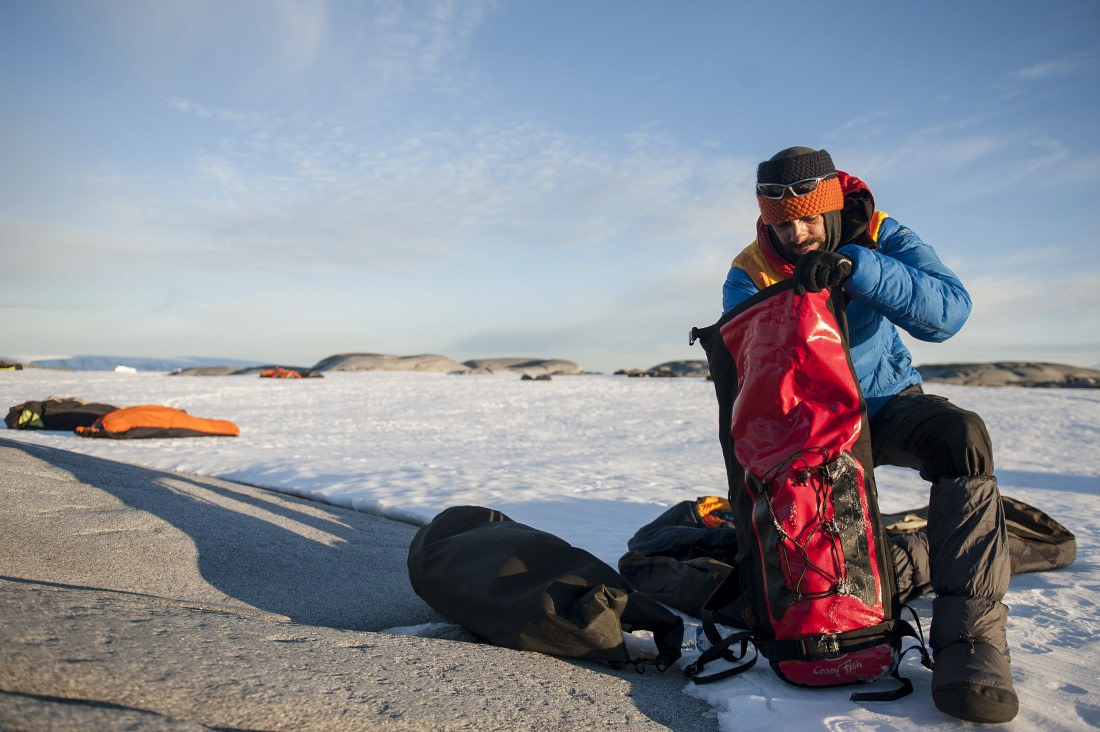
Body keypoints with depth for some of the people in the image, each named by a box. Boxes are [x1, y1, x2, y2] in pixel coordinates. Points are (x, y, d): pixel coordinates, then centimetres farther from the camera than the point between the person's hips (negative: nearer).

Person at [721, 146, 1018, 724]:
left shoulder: (879, 237, -11)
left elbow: (949, 310, -29)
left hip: (887, 401, -1)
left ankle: (970, 636, -31)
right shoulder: (749, 274, -11)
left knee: (960, 436, -32)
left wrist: (856, 268, -42)